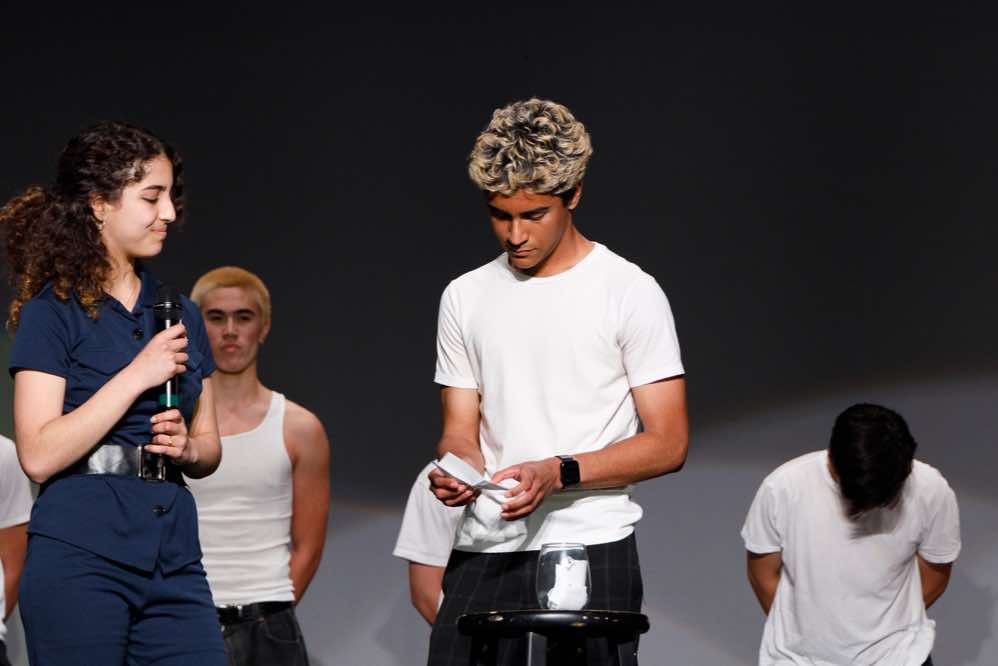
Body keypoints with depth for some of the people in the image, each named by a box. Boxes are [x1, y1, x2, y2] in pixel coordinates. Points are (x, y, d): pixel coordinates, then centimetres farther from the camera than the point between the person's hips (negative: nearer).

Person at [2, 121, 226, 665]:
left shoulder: (178, 314, 17)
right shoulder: (52, 313, -2)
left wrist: (188, 448, -1)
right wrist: (137, 376, -13)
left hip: (173, 554, 5)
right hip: (81, 557, -5)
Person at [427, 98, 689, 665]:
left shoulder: (630, 293, -1)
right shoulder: (466, 298, 14)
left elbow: (667, 444, -4)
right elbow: (461, 429, 14)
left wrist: (557, 473, -17)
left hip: (591, 553, -4)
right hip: (484, 552, 4)